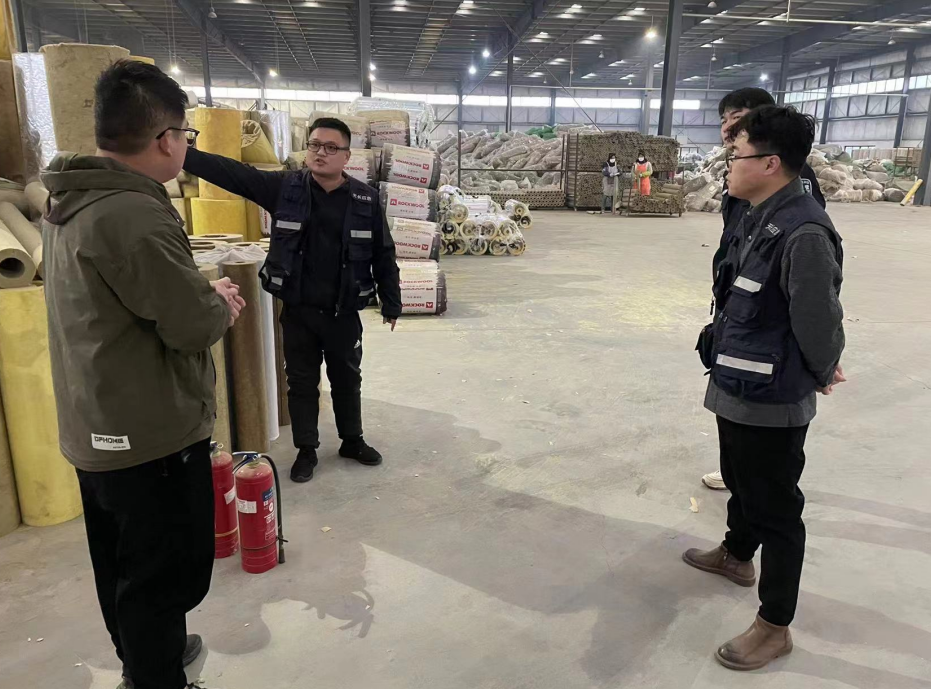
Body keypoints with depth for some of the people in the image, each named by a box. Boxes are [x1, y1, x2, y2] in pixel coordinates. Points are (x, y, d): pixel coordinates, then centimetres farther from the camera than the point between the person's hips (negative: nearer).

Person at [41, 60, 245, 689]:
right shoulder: (134, 215, -27)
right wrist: (219, 304, -3)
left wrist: (202, 292, 3)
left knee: (123, 566, 26)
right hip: (152, 436, -10)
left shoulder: (71, 203, 5)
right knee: (167, 576, 8)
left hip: (97, 429, 10)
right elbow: (196, 325, -24)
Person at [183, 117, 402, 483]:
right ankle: (306, 450, 29)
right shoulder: (284, 187, -4)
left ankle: (353, 441, 37)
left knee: (347, 380, 16)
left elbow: (383, 255, 0)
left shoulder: (365, 198, -5)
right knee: (301, 383, 12)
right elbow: (230, 172, -9)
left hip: (344, 313, 0)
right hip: (297, 311, 0)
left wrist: (390, 303, 1)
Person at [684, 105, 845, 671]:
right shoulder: (761, 219, 4)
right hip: (737, 390, 9)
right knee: (740, 482, 28)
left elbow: (819, 322, -22)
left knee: (775, 509, 6)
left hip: (771, 403, -9)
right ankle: (736, 555, 54)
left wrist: (821, 376, -4)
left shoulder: (804, 233, -26)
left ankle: (775, 627, 24)